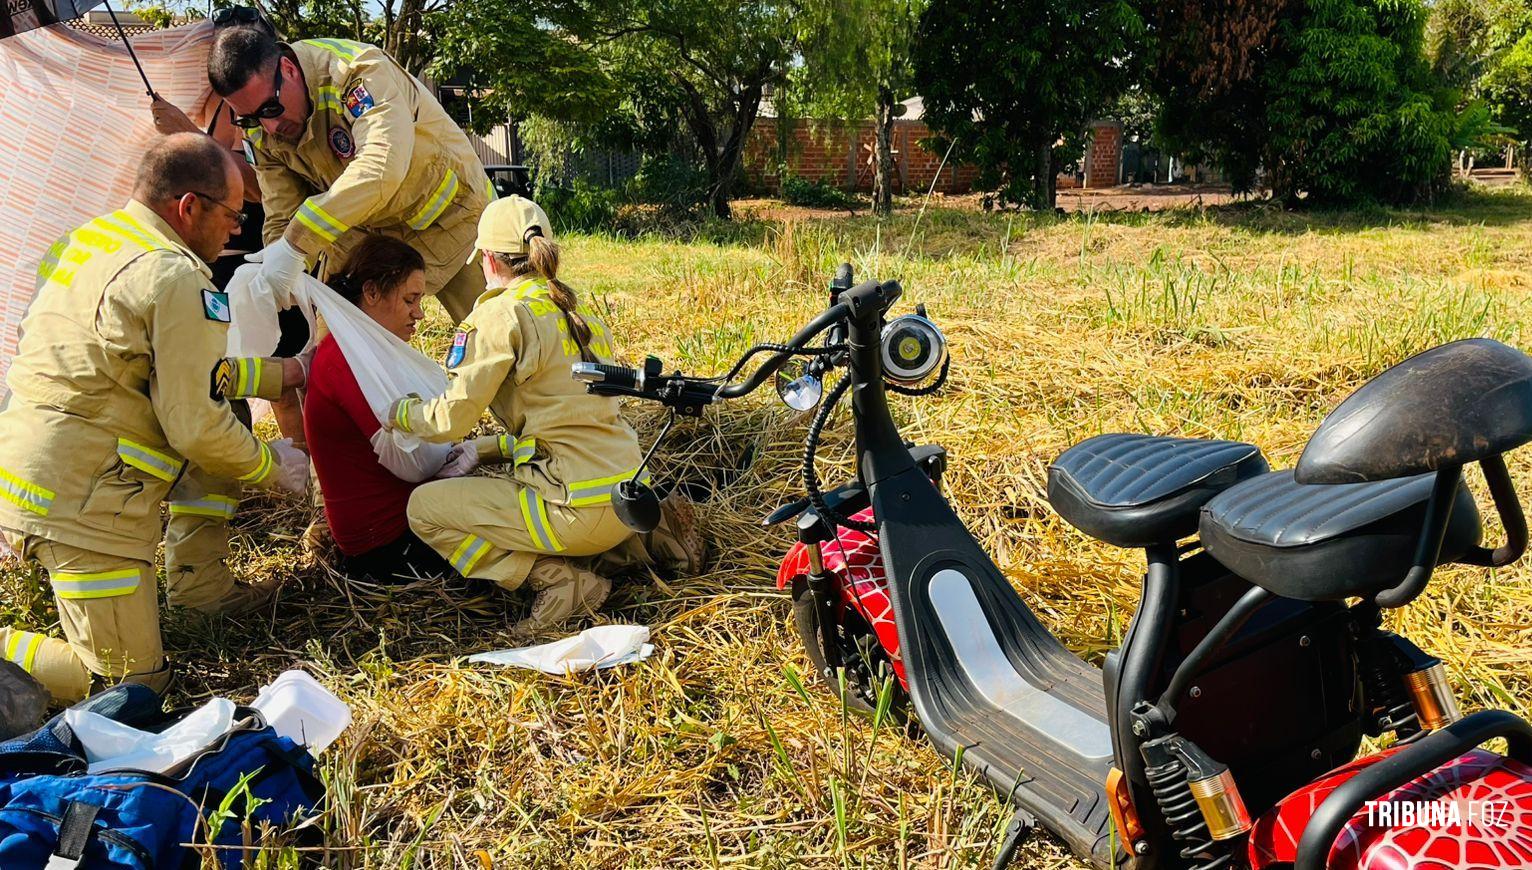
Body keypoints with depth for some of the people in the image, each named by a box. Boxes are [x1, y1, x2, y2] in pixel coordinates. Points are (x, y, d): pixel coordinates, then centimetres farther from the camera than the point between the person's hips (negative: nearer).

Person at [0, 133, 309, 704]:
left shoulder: (87, 239, 13)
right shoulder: (176, 278, -16)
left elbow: (193, 370, 19)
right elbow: (196, 426, -15)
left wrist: (289, 370, 23)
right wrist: (273, 465, 2)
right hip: (79, 502, -9)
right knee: (131, 682, 1)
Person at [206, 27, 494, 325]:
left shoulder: (357, 70, -29)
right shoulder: (262, 129, -8)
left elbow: (383, 166, -45)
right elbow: (282, 218, -5)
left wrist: (297, 244, -48)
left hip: (448, 211, -5)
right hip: (361, 228, 5)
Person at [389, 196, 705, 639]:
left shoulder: (501, 313, -8)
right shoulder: (579, 311, 16)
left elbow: (453, 417, -9)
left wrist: (399, 412, 12)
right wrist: (484, 449, 21)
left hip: (579, 510, -7)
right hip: (628, 498, 8)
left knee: (424, 507, 7)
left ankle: (557, 579, -6)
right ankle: (651, 536, 15)